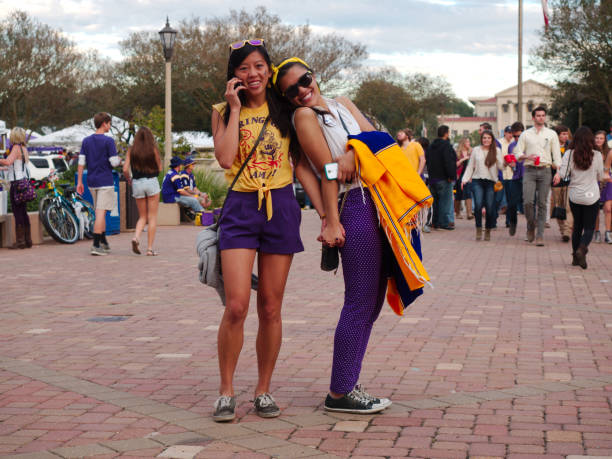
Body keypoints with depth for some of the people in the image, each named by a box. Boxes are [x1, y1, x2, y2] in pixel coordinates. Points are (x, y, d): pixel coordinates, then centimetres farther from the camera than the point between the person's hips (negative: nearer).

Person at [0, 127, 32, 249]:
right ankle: (28, 240, 15)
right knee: (23, 212, 13)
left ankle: (20, 241, -7)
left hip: (17, 183, -9)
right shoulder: (24, 148, 14)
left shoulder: (16, 148, -11)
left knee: (17, 212, -6)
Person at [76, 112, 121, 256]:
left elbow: (81, 162, 5)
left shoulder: (86, 141, 8)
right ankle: (96, 245, -13)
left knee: (100, 212, 17)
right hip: (105, 181, -6)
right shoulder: (108, 141, -10)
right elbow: (114, 162, -12)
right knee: (101, 213, -8)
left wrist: (79, 182, 7)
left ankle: (103, 242, 23)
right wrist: (119, 160, 11)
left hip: (92, 182, 6)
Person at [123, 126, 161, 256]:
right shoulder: (153, 149, -3)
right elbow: (159, 168, 6)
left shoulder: (131, 150, 2)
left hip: (137, 183, 2)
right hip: (152, 182, -2)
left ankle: (136, 237, -12)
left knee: (142, 216, 15)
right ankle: (150, 248, 1)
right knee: (152, 217, 4)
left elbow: (125, 169, -3)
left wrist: (129, 179, 14)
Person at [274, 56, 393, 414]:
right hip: (354, 207, -7)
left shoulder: (343, 104, 19)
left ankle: (348, 384, 16)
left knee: (372, 301, 9)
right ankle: (340, 392, -1)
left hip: (379, 205, 7)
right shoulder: (304, 116, 0)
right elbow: (327, 170, -9)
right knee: (361, 301, -8)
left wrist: (354, 154, -11)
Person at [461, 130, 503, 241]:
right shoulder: (476, 150, 10)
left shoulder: (497, 151, 8)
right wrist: (465, 179, 4)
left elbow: (500, 167, 5)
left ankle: (488, 231, 11)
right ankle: (478, 230, -4)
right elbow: (470, 166, 14)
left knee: (490, 207, -5)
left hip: (491, 182, 0)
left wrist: (497, 157, -10)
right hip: (477, 181, 0)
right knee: (478, 205, -15)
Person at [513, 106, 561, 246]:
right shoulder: (525, 134, 11)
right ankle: (531, 226, 12)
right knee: (528, 201, -13)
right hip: (529, 171, 0)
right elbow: (517, 154, 9)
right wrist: (527, 156, -12)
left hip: (545, 171, 0)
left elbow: (556, 154, 8)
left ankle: (540, 235, 1)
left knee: (542, 203, -2)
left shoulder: (552, 134, 12)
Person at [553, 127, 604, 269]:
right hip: (591, 196, -2)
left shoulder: (569, 154, -6)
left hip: (574, 196, 2)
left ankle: (575, 257, 16)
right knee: (589, 227, 4)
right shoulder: (597, 155, -7)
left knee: (577, 226, 17)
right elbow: (600, 177, 4)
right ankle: (582, 248, -23)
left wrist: (557, 176, 11)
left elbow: (562, 173, -10)